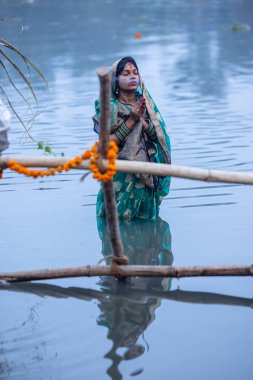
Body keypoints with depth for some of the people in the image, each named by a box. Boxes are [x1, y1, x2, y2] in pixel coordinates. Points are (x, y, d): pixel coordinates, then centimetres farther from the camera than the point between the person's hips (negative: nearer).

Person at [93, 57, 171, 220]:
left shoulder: (145, 103, 6)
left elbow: (158, 135, 1)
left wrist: (142, 120, -17)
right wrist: (131, 121, -19)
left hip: (146, 175, 4)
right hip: (120, 176, -4)